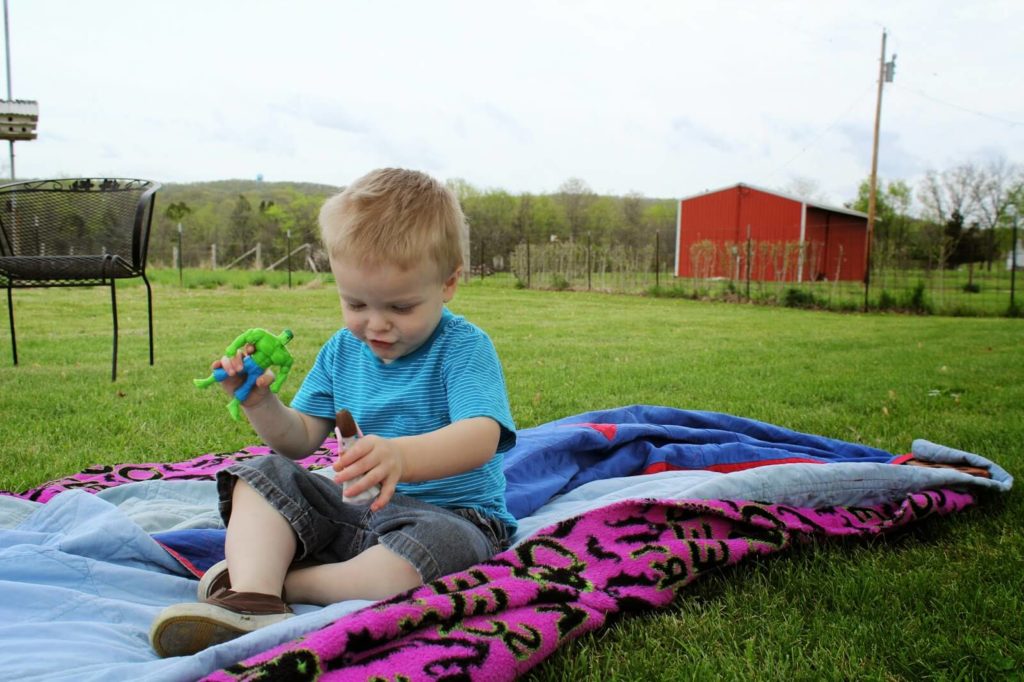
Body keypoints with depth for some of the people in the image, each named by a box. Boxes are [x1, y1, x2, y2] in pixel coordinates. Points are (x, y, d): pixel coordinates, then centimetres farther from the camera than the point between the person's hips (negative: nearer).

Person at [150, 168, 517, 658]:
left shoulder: (464, 347, -14)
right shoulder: (342, 351, 6)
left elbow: (480, 438, -31)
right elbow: (302, 439, 10)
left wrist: (402, 456, -50)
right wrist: (261, 403, -11)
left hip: (452, 512, -6)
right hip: (357, 510, 6)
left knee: (435, 543, -38)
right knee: (265, 475, -3)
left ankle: (283, 580, -21)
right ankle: (253, 599, -28)